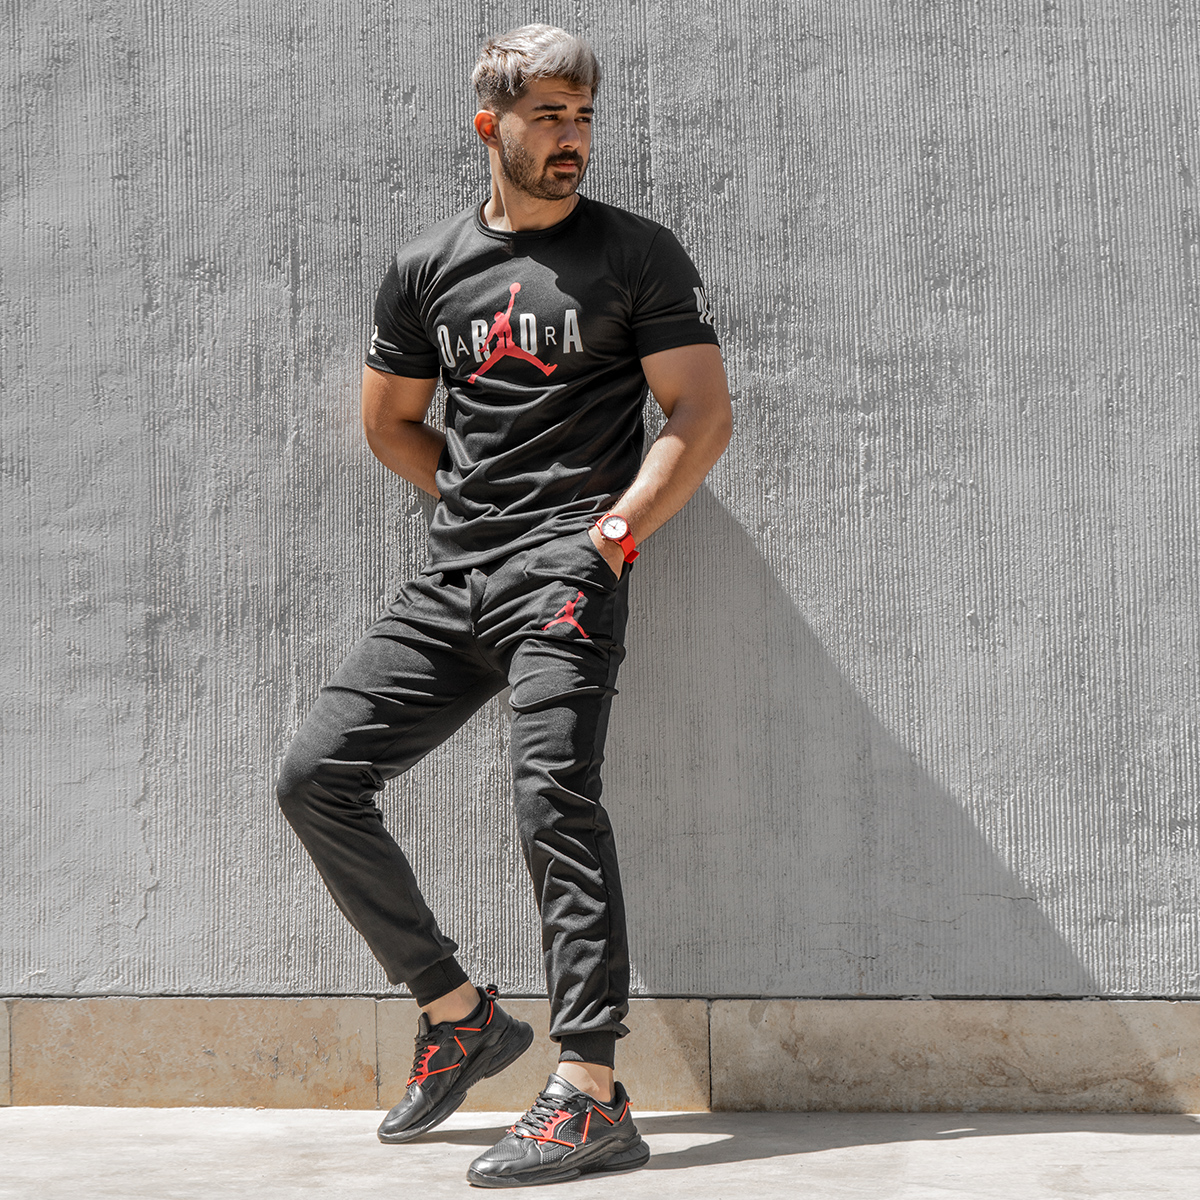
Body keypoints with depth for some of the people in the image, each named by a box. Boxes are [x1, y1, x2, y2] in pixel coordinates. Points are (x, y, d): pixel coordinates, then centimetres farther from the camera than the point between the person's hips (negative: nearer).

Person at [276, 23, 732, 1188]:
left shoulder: (637, 254, 4)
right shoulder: (426, 269, 15)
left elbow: (703, 413, -1)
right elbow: (389, 423, 24)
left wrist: (613, 529, -11)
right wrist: (483, 504, 10)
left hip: (565, 569, -5)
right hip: (452, 574, 6)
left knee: (553, 798, -20)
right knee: (315, 776, -2)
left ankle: (590, 1097, -21)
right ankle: (460, 1014, 9)